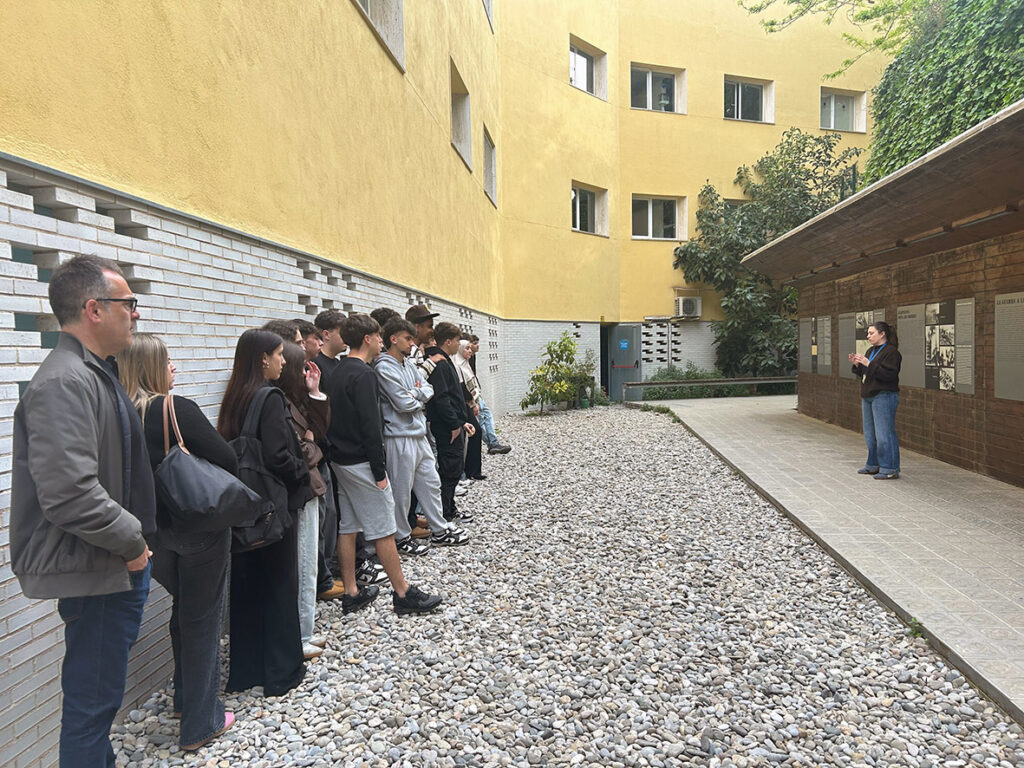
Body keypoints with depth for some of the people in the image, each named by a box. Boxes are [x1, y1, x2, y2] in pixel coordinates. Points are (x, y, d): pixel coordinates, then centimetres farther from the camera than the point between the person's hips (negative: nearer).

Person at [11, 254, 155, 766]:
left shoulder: (95, 373, 12)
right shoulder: (64, 382, -21)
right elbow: (70, 494, -29)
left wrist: (135, 540, 15)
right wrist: (132, 541, -16)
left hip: (117, 567, 10)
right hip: (94, 572, -10)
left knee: (100, 694, 23)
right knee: (92, 700, 5)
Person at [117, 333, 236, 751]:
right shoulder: (178, 409, -20)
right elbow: (226, 459, -18)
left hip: (160, 526, 6)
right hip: (199, 525, -6)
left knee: (183, 610, 25)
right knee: (203, 617, 8)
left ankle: (185, 697, 42)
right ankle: (201, 722, 20)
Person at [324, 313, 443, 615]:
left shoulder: (338, 372, 12)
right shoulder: (363, 374, -17)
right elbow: (370, 425, -21)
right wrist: (379, 471, -18)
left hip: (341, 461, 10)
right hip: (362, 462, -9)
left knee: (347, 527, 13)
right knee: (384, 530, -1)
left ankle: (351, 593, 22)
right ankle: (403, 594, 9)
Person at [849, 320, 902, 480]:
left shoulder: (891, 352, -11)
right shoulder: (871, 351, 17)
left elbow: (889, 374, -22)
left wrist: (868, 364, -23)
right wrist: (857, 364, 3)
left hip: (884, 397, -10)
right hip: (868, 397, 10)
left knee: (884, 434, -8)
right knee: (870, 434, 14)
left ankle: (890, 469, -2)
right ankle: (874, 465, 24)